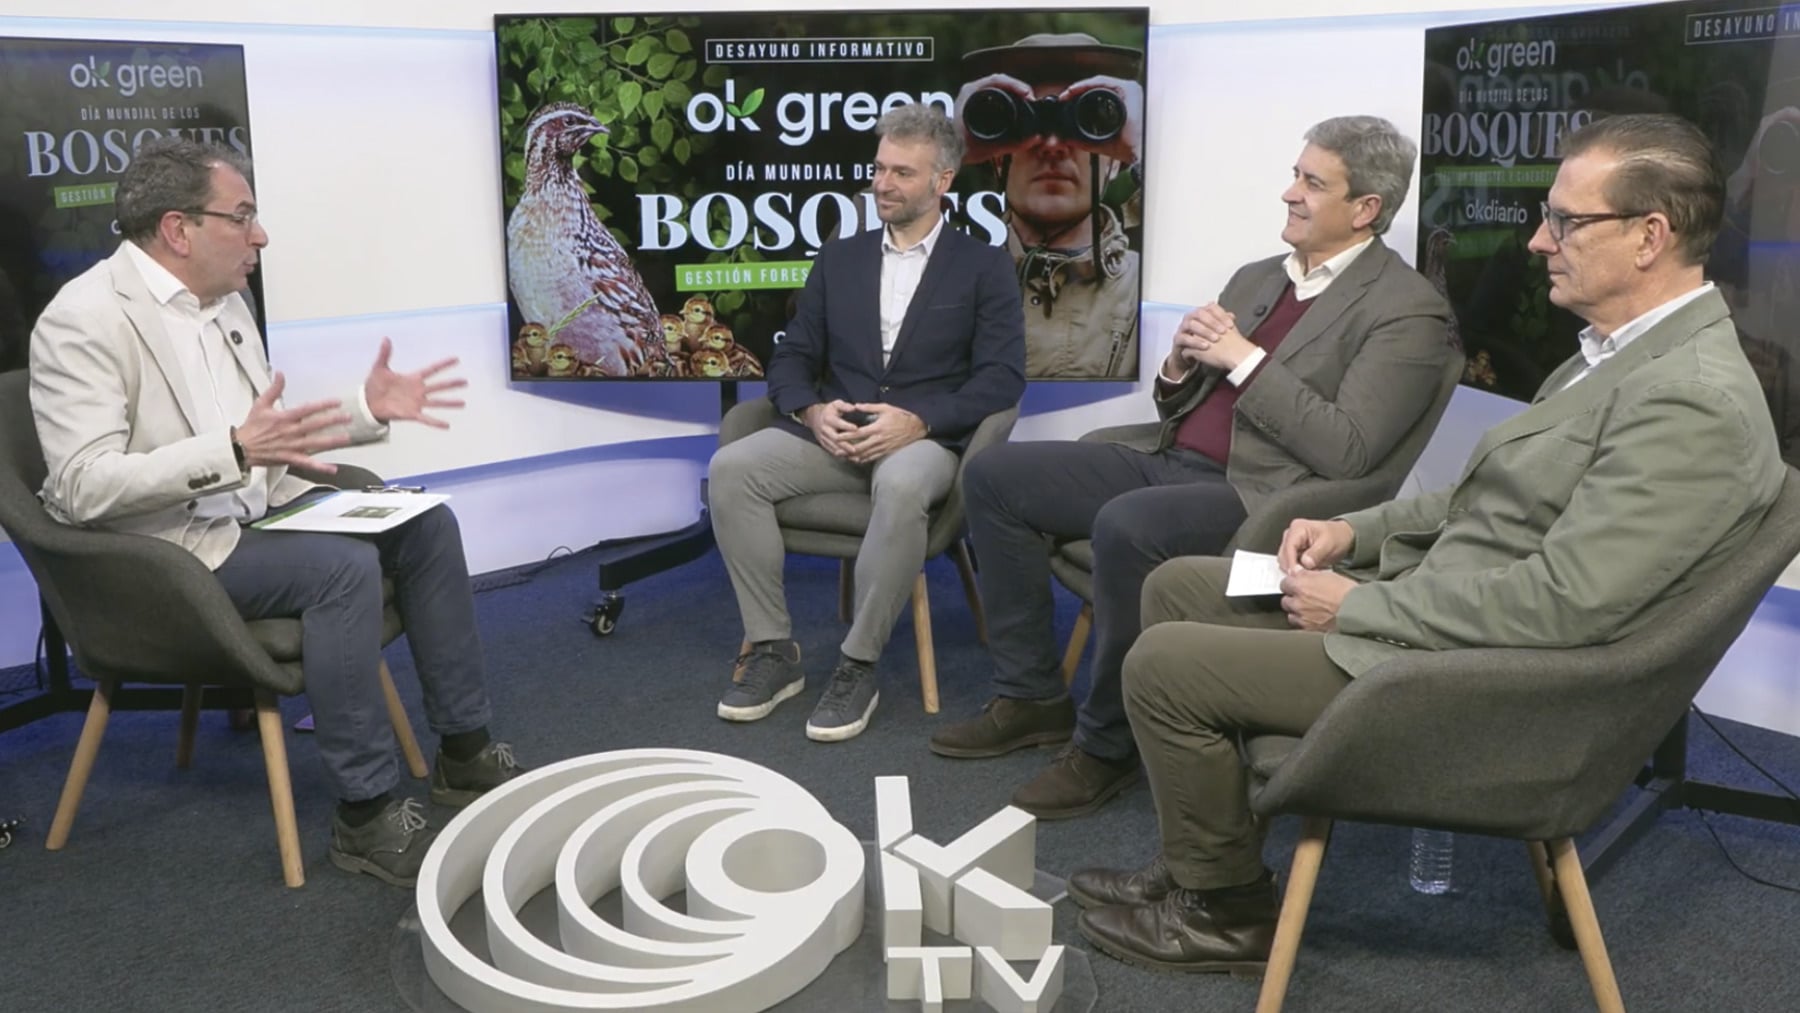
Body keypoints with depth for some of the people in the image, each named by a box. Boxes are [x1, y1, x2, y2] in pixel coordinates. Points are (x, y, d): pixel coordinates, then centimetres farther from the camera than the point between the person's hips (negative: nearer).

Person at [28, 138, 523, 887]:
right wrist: (234, 450, -34)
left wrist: (366, 409, 3)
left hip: (257, 509, 8)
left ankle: (464, 752, 3)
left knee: (425, 523, -4)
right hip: (167, 546, -8)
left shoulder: (224, 300, 9)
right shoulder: (86, 320, -16)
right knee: (344, 565, -29)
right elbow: (83, 487, -24)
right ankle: (366, 812, -19)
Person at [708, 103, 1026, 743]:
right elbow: (791, 360, 14)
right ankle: (773, 649, -13)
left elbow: (1002, 377, -4)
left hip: (924, 439, -4)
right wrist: (812, 411, -10)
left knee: (900, 487, -40)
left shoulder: (983, 267, 6)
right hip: (834, 435, 4)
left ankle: (859, 664, -23)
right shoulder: (838, 259, 17)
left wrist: (917, 420, -19)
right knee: (731, 468, -24)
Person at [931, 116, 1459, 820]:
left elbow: (1347, 452, -17)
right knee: (994, 476, -2)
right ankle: (1032, 697, 5)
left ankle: (1107, 743, -15)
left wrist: (1245, 358, -15)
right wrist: (1180, 366, -1)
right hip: (1171, 463, 9)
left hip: (1255, 494, -8)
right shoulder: (1256, 279, 20)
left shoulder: (1407, 310, -4)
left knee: (1125, 525, -36)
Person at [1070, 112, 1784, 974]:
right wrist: (1358, 530, 5)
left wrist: (1359, 608, -18)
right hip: (1437, 593, 10)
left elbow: (1564, 602, -27)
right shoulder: (1624, 350, 9)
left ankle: (1229, 910, 12)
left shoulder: (1693, 401, -23)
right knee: (1175, 588, 11)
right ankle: (1198, 864, 20)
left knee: (1163, 666, -11)